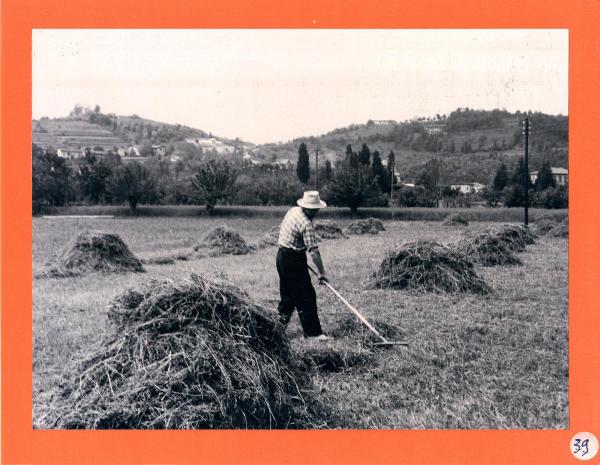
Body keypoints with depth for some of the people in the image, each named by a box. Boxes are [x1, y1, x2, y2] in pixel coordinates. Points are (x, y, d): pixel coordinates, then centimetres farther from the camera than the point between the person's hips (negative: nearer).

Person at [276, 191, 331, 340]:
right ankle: (313, 332, -4)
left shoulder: (293, 210, 5)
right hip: (293, 260, -9)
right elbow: (314, 251, -23)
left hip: (282, 255, 10)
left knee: (288, 294, 18)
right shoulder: (306, 224, -22)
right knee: (306, 296, -6)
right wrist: (322, 273, -18)